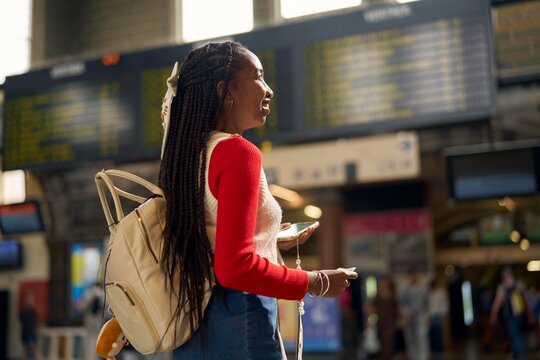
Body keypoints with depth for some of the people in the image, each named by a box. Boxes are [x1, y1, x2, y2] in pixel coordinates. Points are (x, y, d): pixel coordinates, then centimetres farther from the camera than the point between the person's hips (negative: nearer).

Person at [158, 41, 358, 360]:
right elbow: (235, 268, -23)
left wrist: (268, 241, 19)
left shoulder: (190, 154, 9)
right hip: (239, 324, -8)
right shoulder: (239, 152, -15)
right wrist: (318, 282, -12)